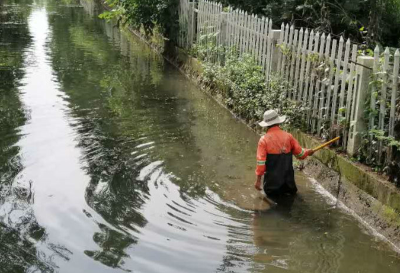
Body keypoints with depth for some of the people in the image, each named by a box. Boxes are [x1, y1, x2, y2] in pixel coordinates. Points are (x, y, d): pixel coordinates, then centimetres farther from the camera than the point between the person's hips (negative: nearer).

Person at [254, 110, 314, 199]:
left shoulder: (264, 140, -11)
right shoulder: (288, 136, -4)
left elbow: (261, 162, -13)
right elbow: (300, 153, 4)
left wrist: (258, 180, -7)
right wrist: (308, 152, 27)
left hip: (272, 179, -2)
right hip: (288, 177, 2)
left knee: (272, 194, 19)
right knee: (292, 191, 27)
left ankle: (274, 191, -8)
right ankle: (287, 189, -1)